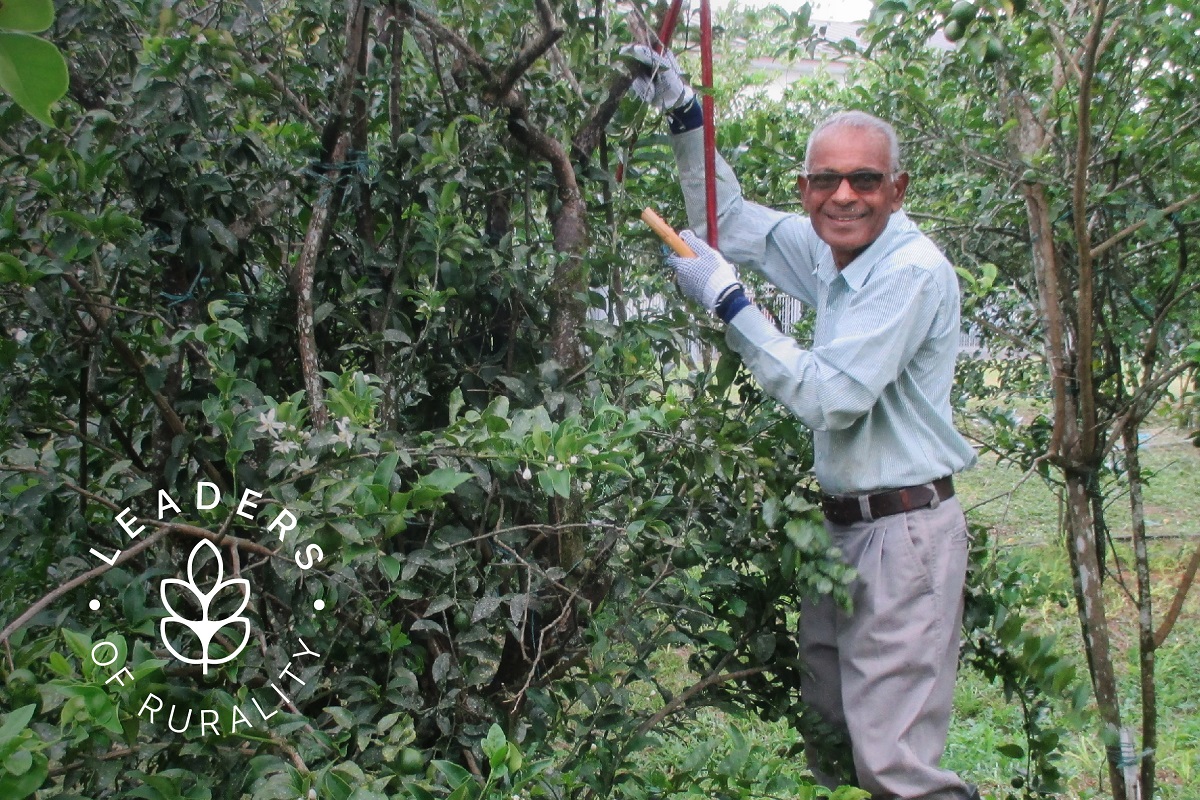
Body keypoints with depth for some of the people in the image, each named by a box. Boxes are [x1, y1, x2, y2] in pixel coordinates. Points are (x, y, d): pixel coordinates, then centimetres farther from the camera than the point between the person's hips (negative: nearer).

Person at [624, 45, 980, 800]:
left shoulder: (913, 271, -18)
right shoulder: (827, 249, 8)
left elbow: (832, 398, -23)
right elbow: (729, 220, 24)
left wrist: (730, 302, -18)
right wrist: (686, 117, 15)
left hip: (903, 532, -9)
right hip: (842, 527, 9)